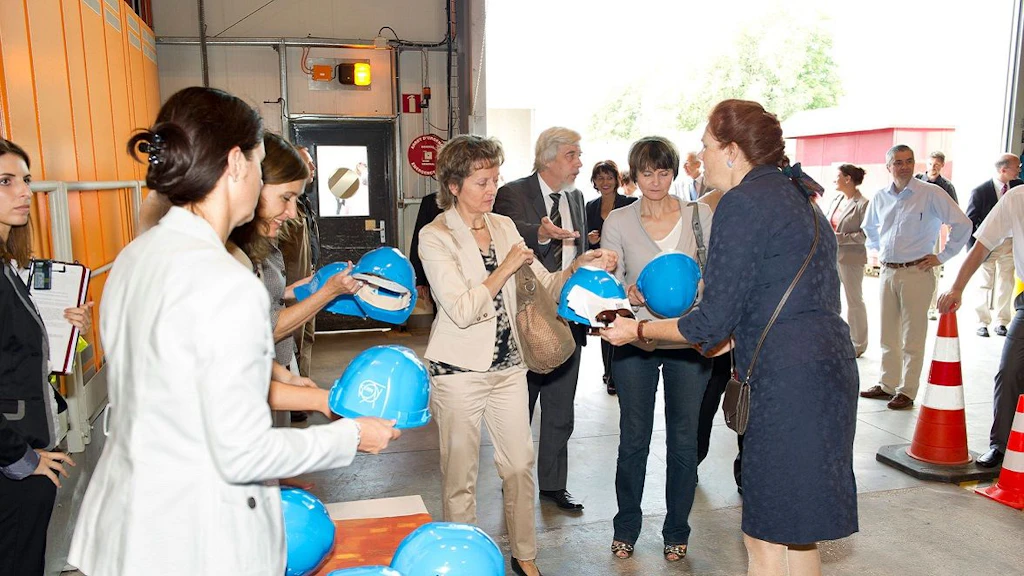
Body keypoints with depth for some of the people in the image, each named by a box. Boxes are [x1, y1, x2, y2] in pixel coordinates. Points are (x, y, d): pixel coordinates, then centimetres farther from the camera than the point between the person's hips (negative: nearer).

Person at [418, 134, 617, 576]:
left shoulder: (504, 226, 8)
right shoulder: (434, 237, -9)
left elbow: (545, 285, 9)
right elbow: (462, 310, -18)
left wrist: (578, 266, -8)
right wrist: (506, 267, -15)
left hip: (509, 365, 5)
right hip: (460, 370, -5)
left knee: (520, 464, 11)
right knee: (459, 474, 6)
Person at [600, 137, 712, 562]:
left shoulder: (699, 215, 3)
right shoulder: (618, 222, 3)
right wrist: (629, 295, -21)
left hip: (689, 340, 1)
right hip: (635, 342, 0)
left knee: (683, 440, 9)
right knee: (633, 439, 9)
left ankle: (676, 531, 28)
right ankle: (626, 529, 28)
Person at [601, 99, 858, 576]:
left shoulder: (742, 202, -12)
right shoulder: (794, 194, 16)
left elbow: (712, 325, -13)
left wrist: (638, 329, -1)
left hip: (789, 377, -10)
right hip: (828, 365, 10)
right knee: (794, 529, 20)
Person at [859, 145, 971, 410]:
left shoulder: (931, 193, -7)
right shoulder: (880, 197, 8)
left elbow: (962, 224, -7)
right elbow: (869, 227, 27)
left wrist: (942, 256, -6)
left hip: (917, 272, -5)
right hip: (887, 272, 5)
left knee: (912, 337, 0)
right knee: (888, 335, 13)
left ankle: (907, 391, 8)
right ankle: (887, 384, 24)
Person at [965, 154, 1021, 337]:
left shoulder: (1018, 187, 1)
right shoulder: (980, 191, -11)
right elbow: (970, 222, -8)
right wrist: (973, 250, -11)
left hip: (1010, 244, 4)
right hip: (987, 245, -4)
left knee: (1006, 286, 9)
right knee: (985, 285, 4)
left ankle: (1001, 322, 20)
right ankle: (982, 323, 15)